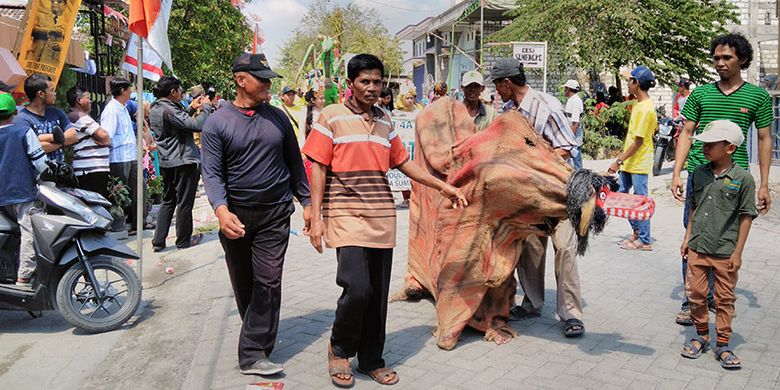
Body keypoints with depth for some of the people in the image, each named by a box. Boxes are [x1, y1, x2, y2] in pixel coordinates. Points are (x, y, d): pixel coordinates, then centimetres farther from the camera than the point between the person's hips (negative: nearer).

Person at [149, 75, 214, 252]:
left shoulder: (155, 109, 7)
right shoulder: (168, 110, -22)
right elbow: (197, 125, -27)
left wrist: (191, 108, 14)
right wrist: (206, 107, -12)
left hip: (166, 162, 9)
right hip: (183, 161, -9)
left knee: (168, 201, 17)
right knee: (184, 203, 4)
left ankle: (158, 241, 17)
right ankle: (184, 240, 16)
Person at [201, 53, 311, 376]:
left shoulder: (278, 118, 6)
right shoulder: (217, 123, -3)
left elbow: (294, 163, 12)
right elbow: (212, 172, -10)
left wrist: (306, 202, 9)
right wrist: (221, 210, -25)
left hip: (275, 215, 1)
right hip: (236, 216, 0)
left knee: (268, 283, -7)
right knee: (243, 285, 12)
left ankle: (253, 354, -2)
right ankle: (258, 336, 34)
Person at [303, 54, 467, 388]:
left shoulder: (385, 120, 14)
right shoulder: (331, 116, -1)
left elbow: (403, 162, 18)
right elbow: (318, 169, -3)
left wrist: (443, 186, 13)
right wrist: (315, 218, -9)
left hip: (382, 216, 5)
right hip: (346, 214, -5)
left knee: (378, 294, 8)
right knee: (357, 287, -16)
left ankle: (371, 360, 25)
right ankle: (340, 350, 11)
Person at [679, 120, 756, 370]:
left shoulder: (743, 178, -10)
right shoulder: (699, 173, 2)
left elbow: (746, 217, -6)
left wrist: (738, 252, -7)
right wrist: (688, 237, 10)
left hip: (725, 252, -4)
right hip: (697, 248, 4)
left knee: (724, 299, 8)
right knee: (695, 293, 10)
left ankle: (722, 345, 20)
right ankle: (701, 335, 29)